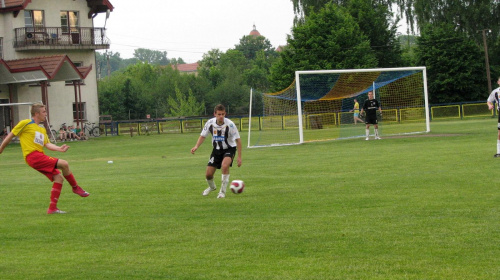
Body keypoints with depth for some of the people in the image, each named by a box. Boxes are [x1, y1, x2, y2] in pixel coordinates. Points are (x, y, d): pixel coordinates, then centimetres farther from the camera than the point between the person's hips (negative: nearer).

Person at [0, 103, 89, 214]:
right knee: (64, 164, -19)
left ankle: (52, 208, 2)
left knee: (59, 178, -2)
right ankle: (75, 187, 2)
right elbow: (10, 136, 6)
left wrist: (59, 148, -5)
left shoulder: (42, 130, 23)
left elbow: (47, 144, 13)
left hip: (41, 156, 9)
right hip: (32, 155, -9)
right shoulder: (25, 124, 1)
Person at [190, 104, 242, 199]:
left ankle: (223, 191, -17)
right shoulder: (210, 123, -13)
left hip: (229, 149, -4)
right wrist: (196, 146, -16)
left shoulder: (229, 124, -23)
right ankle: (212, 187, 38)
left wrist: (239, 157, -17)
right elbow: (203, 136, 2)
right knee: (208, 175, 0)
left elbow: (238, 140, -15)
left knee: (225, 165, -34)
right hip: (217, 149, 4)